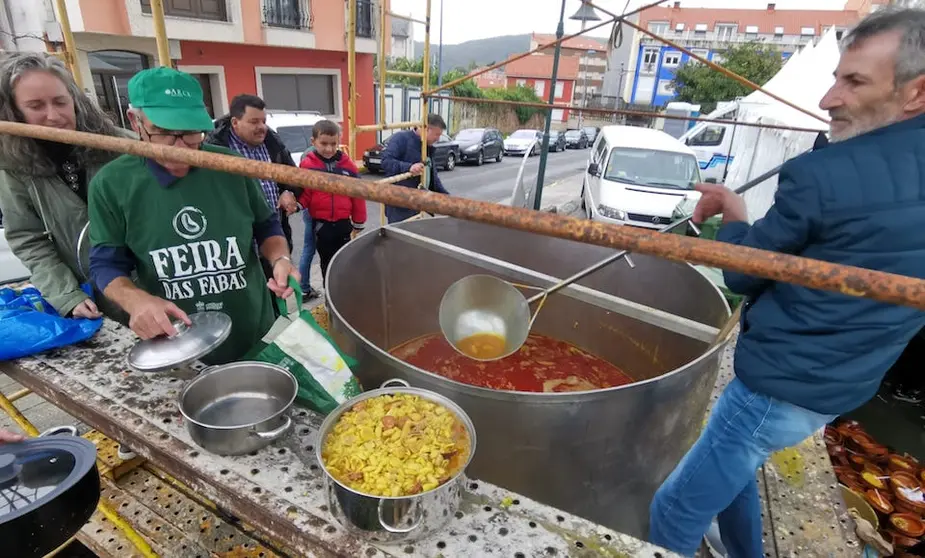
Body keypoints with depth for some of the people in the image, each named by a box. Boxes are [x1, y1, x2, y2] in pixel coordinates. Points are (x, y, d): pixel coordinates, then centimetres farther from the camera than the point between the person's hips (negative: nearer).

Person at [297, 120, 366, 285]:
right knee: (327, 262, 12)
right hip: (320, 223, -1)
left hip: (343, 223, 1)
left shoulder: (347, 164, -2)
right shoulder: (307, 165, -7)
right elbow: (303, 192, -4)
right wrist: (297, 204, -27)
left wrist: (358, 221, 7)